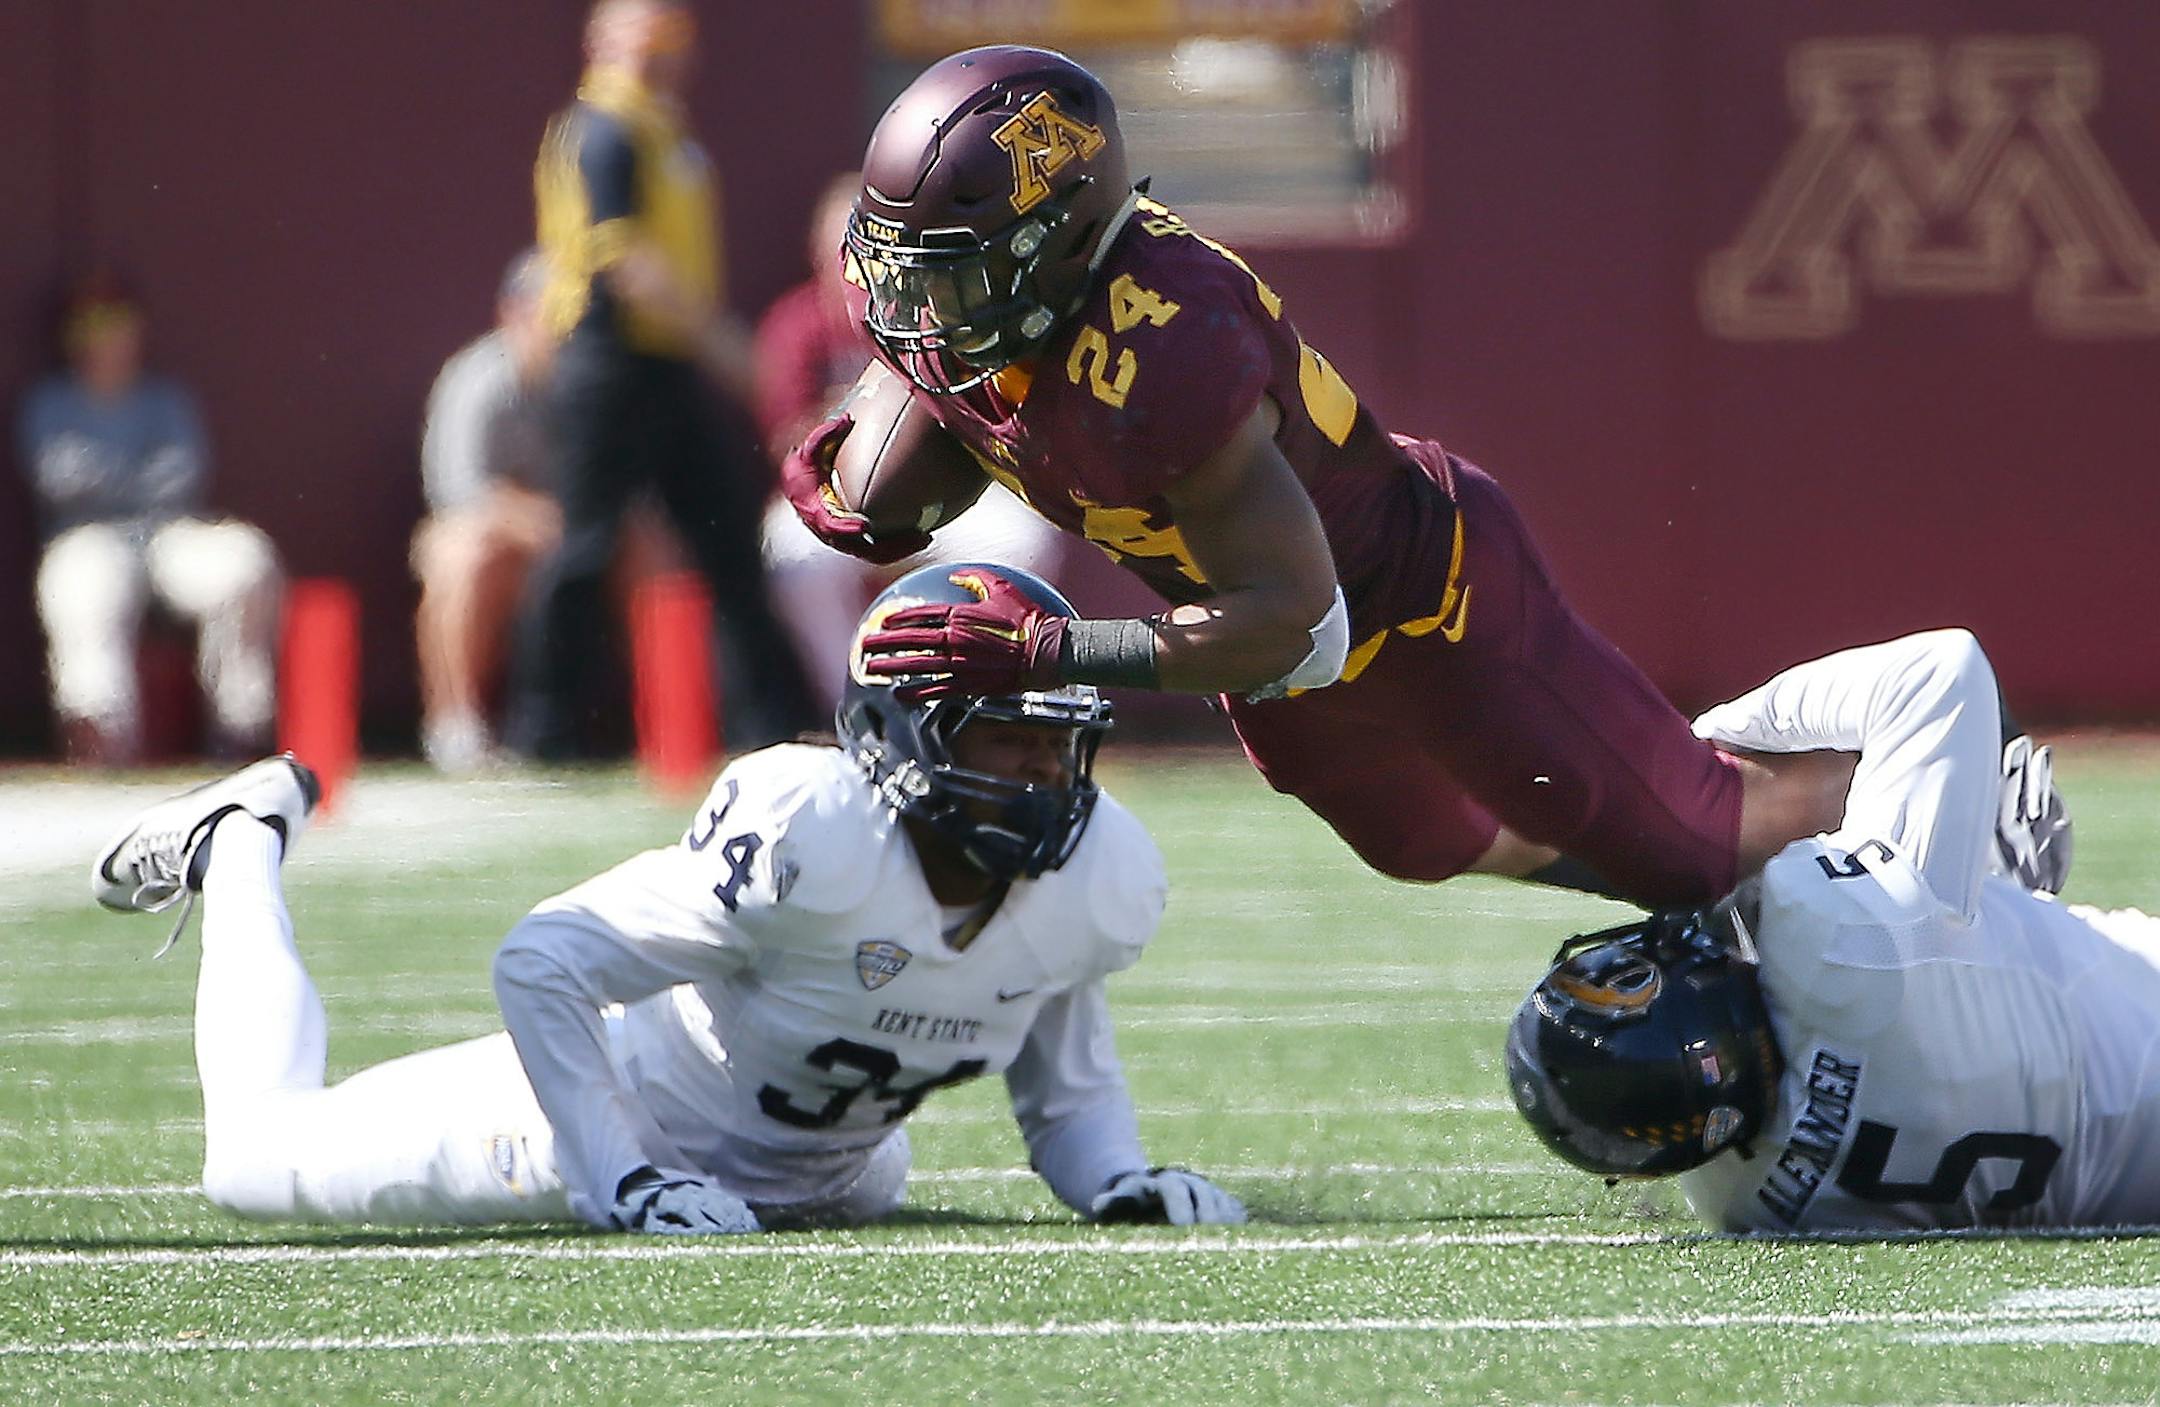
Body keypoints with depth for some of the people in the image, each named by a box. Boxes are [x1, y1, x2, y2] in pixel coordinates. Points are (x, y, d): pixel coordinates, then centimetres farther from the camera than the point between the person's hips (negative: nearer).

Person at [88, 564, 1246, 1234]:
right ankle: (243, 848, 33)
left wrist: (1118, 1182, -23)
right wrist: (620, 1185, -34)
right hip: (639, 1113, -6)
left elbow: (1064, 1084, -3)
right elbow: (538, 962, -32)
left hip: (820, 1173, 6)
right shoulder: (806, 838, -41)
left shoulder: (1098, 881, -22)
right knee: (255, 1157, 9)